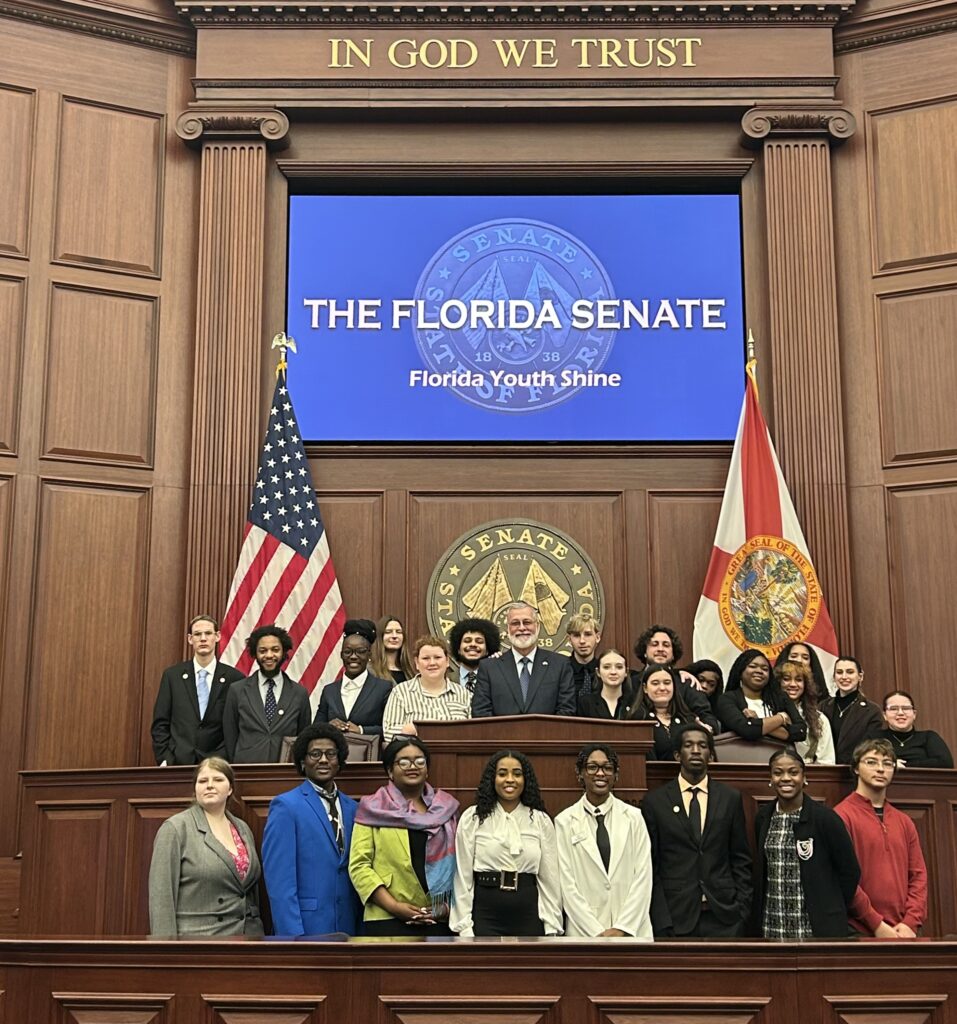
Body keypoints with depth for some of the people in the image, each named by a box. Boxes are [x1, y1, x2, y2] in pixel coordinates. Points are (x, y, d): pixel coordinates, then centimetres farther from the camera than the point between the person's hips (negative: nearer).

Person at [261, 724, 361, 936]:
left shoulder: (352, 808, 11)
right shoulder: (286, 806, -6)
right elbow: (279, 879, -12)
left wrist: (360, 927, 4)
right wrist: (292, 935, -17)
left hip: (347, 927, 5)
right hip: (306, 927, -5)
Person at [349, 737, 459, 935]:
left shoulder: (445, 808, 13)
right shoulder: (373, 809, 4)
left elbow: (457, 863, 13)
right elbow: (359, 865, -3)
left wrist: (449, 904, -2)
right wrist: (394, 906, -12)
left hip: (440, 919, 3)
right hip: (387, 920, -3)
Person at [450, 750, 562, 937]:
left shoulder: (541, 821, 5)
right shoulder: (472, 818, 1)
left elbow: (549, 878, 5)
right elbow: (463, 876, 1)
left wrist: (552, 928, 2)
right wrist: (464, 927, -3)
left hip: (529, 917, 1)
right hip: (485, 916, -1)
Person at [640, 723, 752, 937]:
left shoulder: (730, 798, 7)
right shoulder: (655, 802, 2)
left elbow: (741, 861, 10)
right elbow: (651, 867, 1)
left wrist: (742, 909, 2)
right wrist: (661, 920, -5)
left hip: (723, 917, 1)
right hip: (675, 916, -1)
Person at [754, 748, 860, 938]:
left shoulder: (825, 817, -7)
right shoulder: (763, 817, 7)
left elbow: (850, 871, -1)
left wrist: (831, 911, 4)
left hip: (817, 926, -4)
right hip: (772, 927, 4)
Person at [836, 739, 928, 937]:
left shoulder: (904, 822, 13)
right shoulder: (842, 816, -6)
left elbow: (918, 875, 9)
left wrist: (910, 924, -5)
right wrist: (877, 925, -13)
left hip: (902, 932, 5)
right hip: (859, 932, -5)